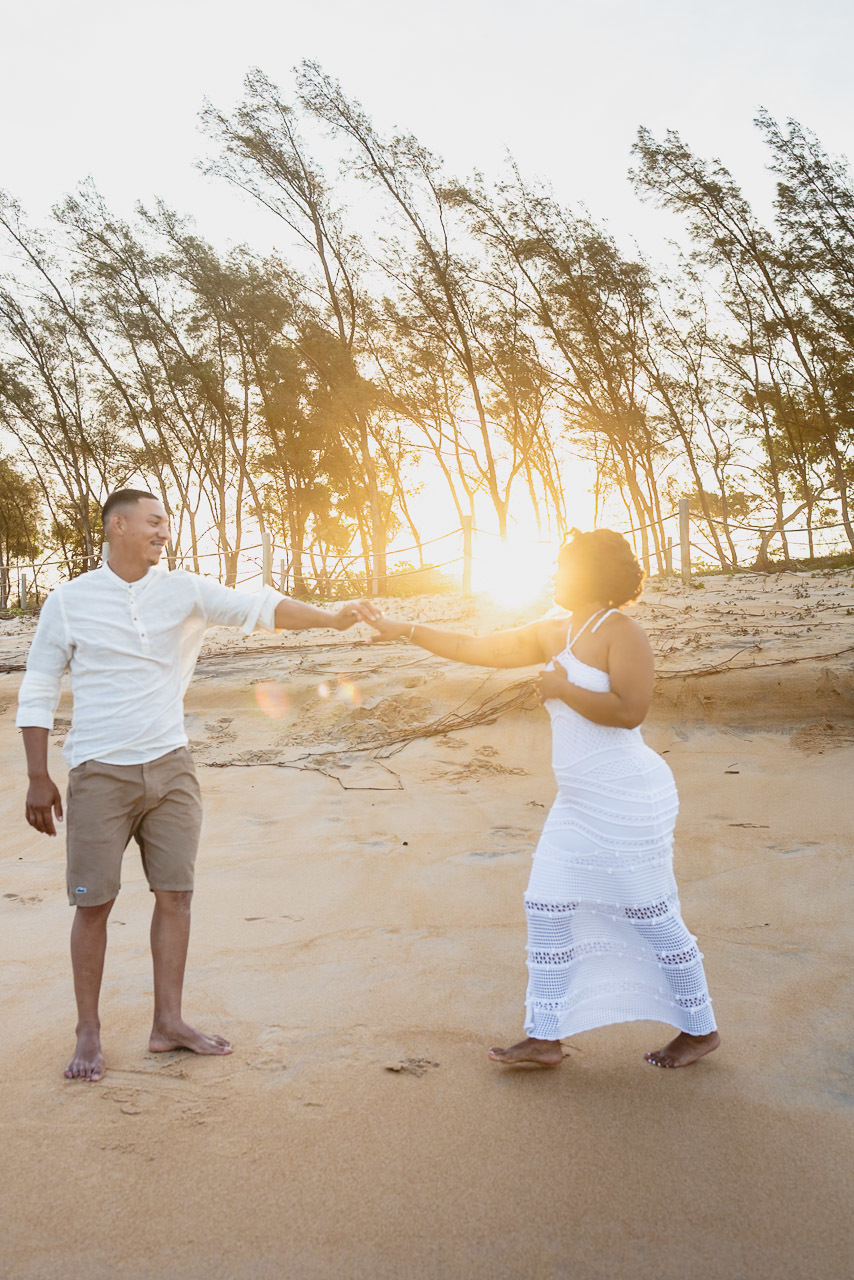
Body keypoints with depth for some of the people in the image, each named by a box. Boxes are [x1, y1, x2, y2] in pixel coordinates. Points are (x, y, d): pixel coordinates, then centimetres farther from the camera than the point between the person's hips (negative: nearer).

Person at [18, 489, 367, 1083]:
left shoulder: (184, 591, 2)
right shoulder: (69, 601, -3)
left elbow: (257, 607, -10)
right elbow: (37, 694, 2)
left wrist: (330, 617, -25)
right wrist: (39, 778, -2)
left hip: (171, 767, 3)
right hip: (100, 774, -3)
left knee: (176, 892, 6)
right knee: (94, 901, 1)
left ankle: (168, 1022, 19)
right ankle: (89, 1032, 17)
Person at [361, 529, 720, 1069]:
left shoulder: (622, 631, -13)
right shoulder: (553, 634, 11)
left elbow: (630, 710, -25)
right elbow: (476, 648, 14)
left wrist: (563, 689, -16)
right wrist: (403, 630, 12)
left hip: (627, 801, -9)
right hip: (579, 802, 9)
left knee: (652, 916, 1)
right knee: (548, 907, 8)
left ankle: (700, 1030, 20)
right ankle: (545, 1036, 16)